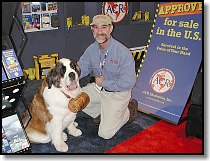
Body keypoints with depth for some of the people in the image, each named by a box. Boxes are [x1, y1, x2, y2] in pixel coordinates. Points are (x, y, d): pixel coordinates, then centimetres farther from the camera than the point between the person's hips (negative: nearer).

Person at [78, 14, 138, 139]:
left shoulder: (123, 53, -26)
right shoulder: (92, 49, -6)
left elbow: (128, 83, -26)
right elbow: (80, 68, -3)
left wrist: (104, 83, -20)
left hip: (117, 94, -6)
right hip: (98, 88, 6)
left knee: (105, 133, -9)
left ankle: (128, 111, 16)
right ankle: (102, 113, 15)